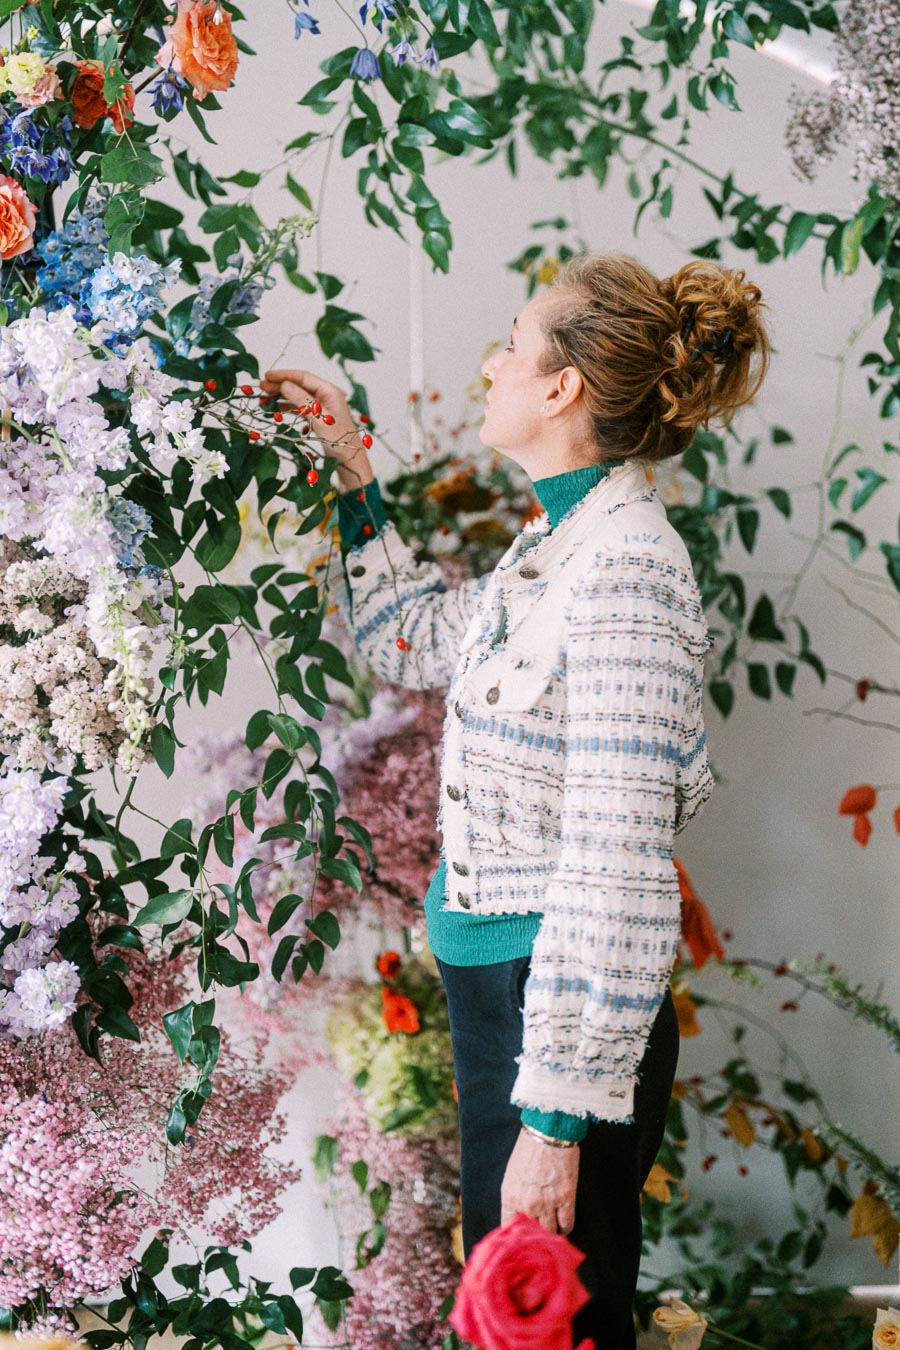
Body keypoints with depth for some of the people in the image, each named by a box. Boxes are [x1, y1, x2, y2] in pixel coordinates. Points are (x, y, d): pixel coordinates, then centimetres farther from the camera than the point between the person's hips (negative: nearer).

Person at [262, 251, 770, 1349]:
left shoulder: (625, 568, -22)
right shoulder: (555, 543, 8)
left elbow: (617, 872, -25)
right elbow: (410, 642, 29)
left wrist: (557, 1117, -25)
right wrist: (355, 474, 22)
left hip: (565, 1014, -9)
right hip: (499, 996, 9)